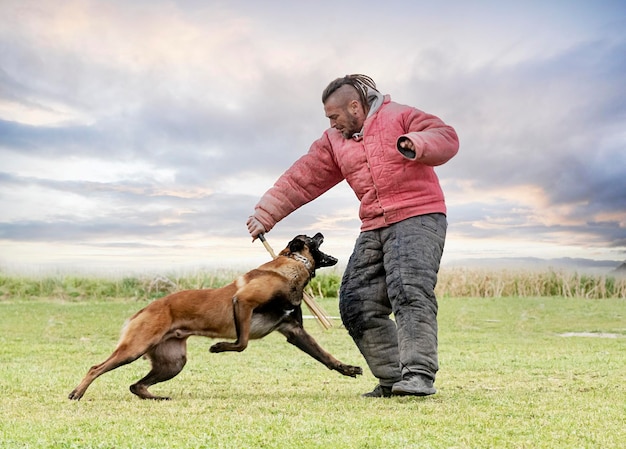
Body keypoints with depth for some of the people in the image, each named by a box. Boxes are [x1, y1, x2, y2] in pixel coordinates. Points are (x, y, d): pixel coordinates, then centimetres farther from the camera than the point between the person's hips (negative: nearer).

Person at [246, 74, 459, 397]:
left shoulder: (399, 117, 0)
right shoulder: (334, 141, 16)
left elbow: (447, 138, -9)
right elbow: (300, 180, 12)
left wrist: (417, 143, -29)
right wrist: (265, 213, 4)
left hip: (417, 217, -7)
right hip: (373, 228, 7)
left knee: (409, 291, -24)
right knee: (357, 304, -2)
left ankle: (420, 375, -26)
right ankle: (393, 378, 2)